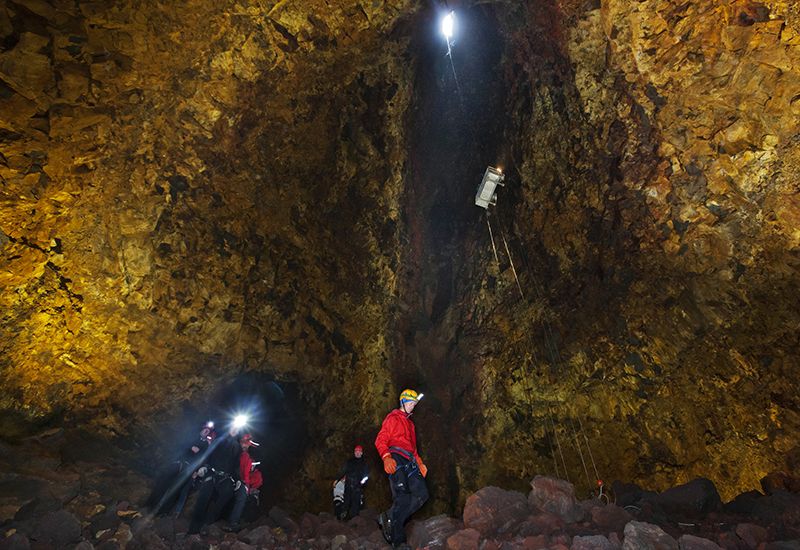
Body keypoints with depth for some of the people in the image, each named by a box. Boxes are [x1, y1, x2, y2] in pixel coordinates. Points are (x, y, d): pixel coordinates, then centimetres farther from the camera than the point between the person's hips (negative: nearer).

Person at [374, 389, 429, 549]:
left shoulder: (410, 423, 28)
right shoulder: (393, 418, 3)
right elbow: (380, 440, -7)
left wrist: (420, 463, 19)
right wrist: (386, 457, -23)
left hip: (410, 462, 8)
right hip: (396, 458, -8)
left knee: (422, 494, -5)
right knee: (402, 497, -15)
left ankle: (389, 518, 0)